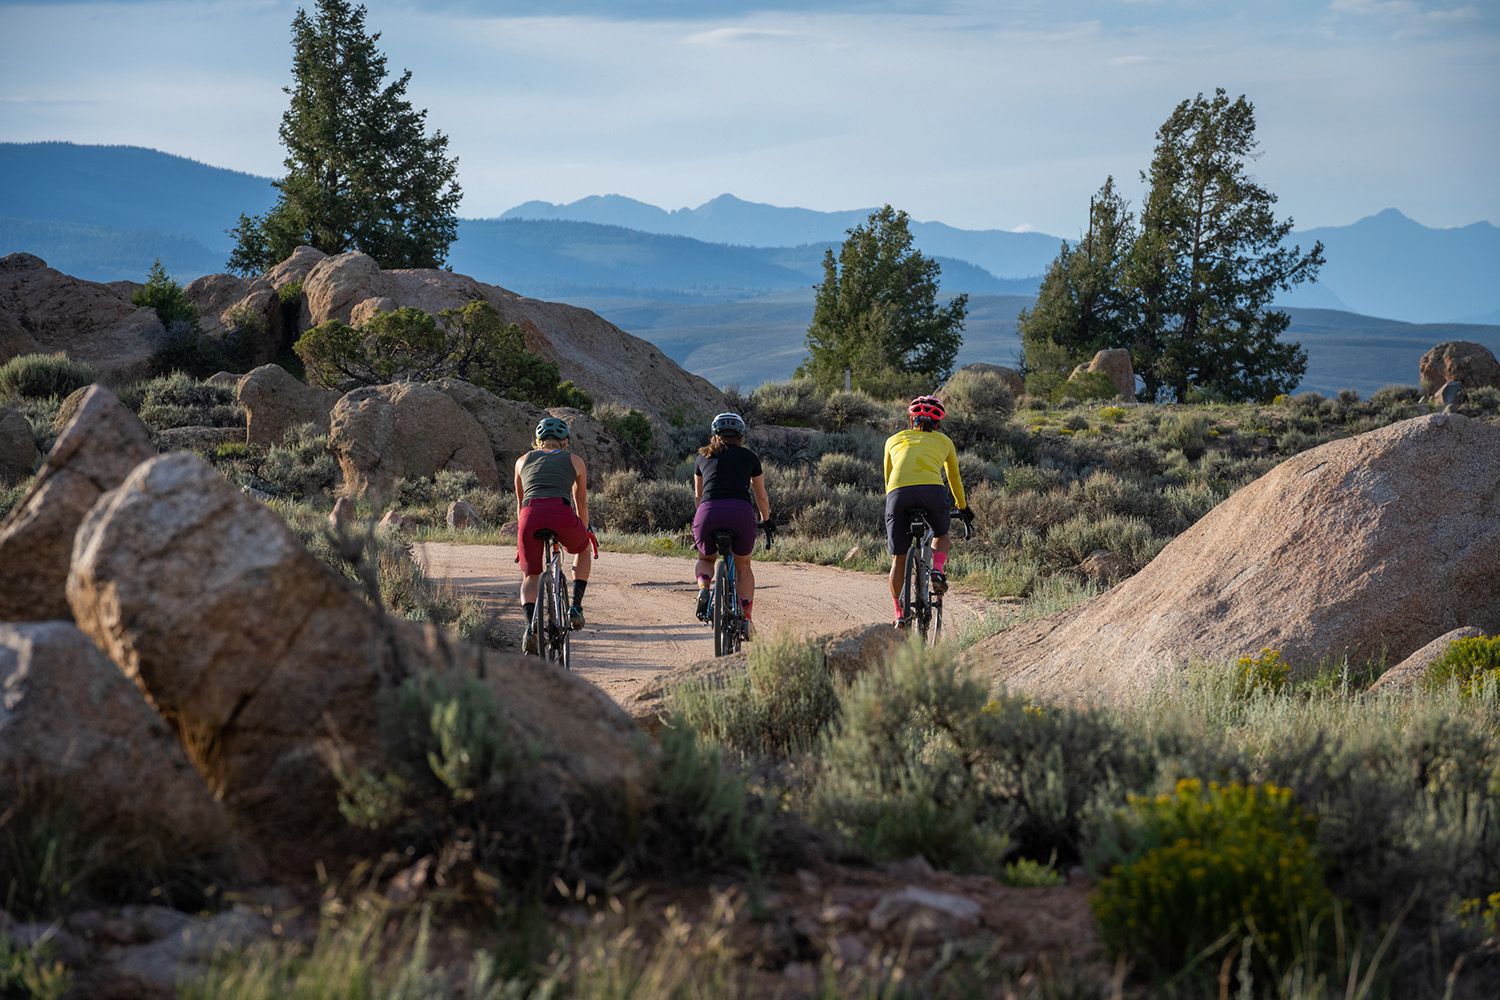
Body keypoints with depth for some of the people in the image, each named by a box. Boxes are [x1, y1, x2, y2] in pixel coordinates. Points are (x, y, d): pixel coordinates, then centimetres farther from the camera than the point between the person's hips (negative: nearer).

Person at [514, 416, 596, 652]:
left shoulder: (523, 461, 28)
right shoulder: (575, 461, 25)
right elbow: (581, 504, 35)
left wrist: (522, 532, 52)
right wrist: (584, 531, 52)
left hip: (530, 516, 1)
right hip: (562, 514, -1)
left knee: (530, 577, 18)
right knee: (585, 548, 32)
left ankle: (530, 625, -9)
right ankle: (576, 607, 21)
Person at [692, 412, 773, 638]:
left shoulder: (704, 457, 23)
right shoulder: (749, 457, 20)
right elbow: (761, 496, 28)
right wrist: (766, 521, 46)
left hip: (708, 512, 1)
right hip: (741, 513, -1)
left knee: (706, 559, 29)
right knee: (743, 566, 23)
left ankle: (703, 590, -1)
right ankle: (746, 620, 13)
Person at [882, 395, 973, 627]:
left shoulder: (894, 440, 28)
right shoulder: (944, 441, 27)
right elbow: (955, 479, 39)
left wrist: (890, 509, 49)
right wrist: (962, 507, 54)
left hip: (898, 494, 0)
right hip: (932, 492, 0)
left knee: (898, 559, 15)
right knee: (941, 534, 31)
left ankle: (899, 614, 12)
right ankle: (938, 570, 5)